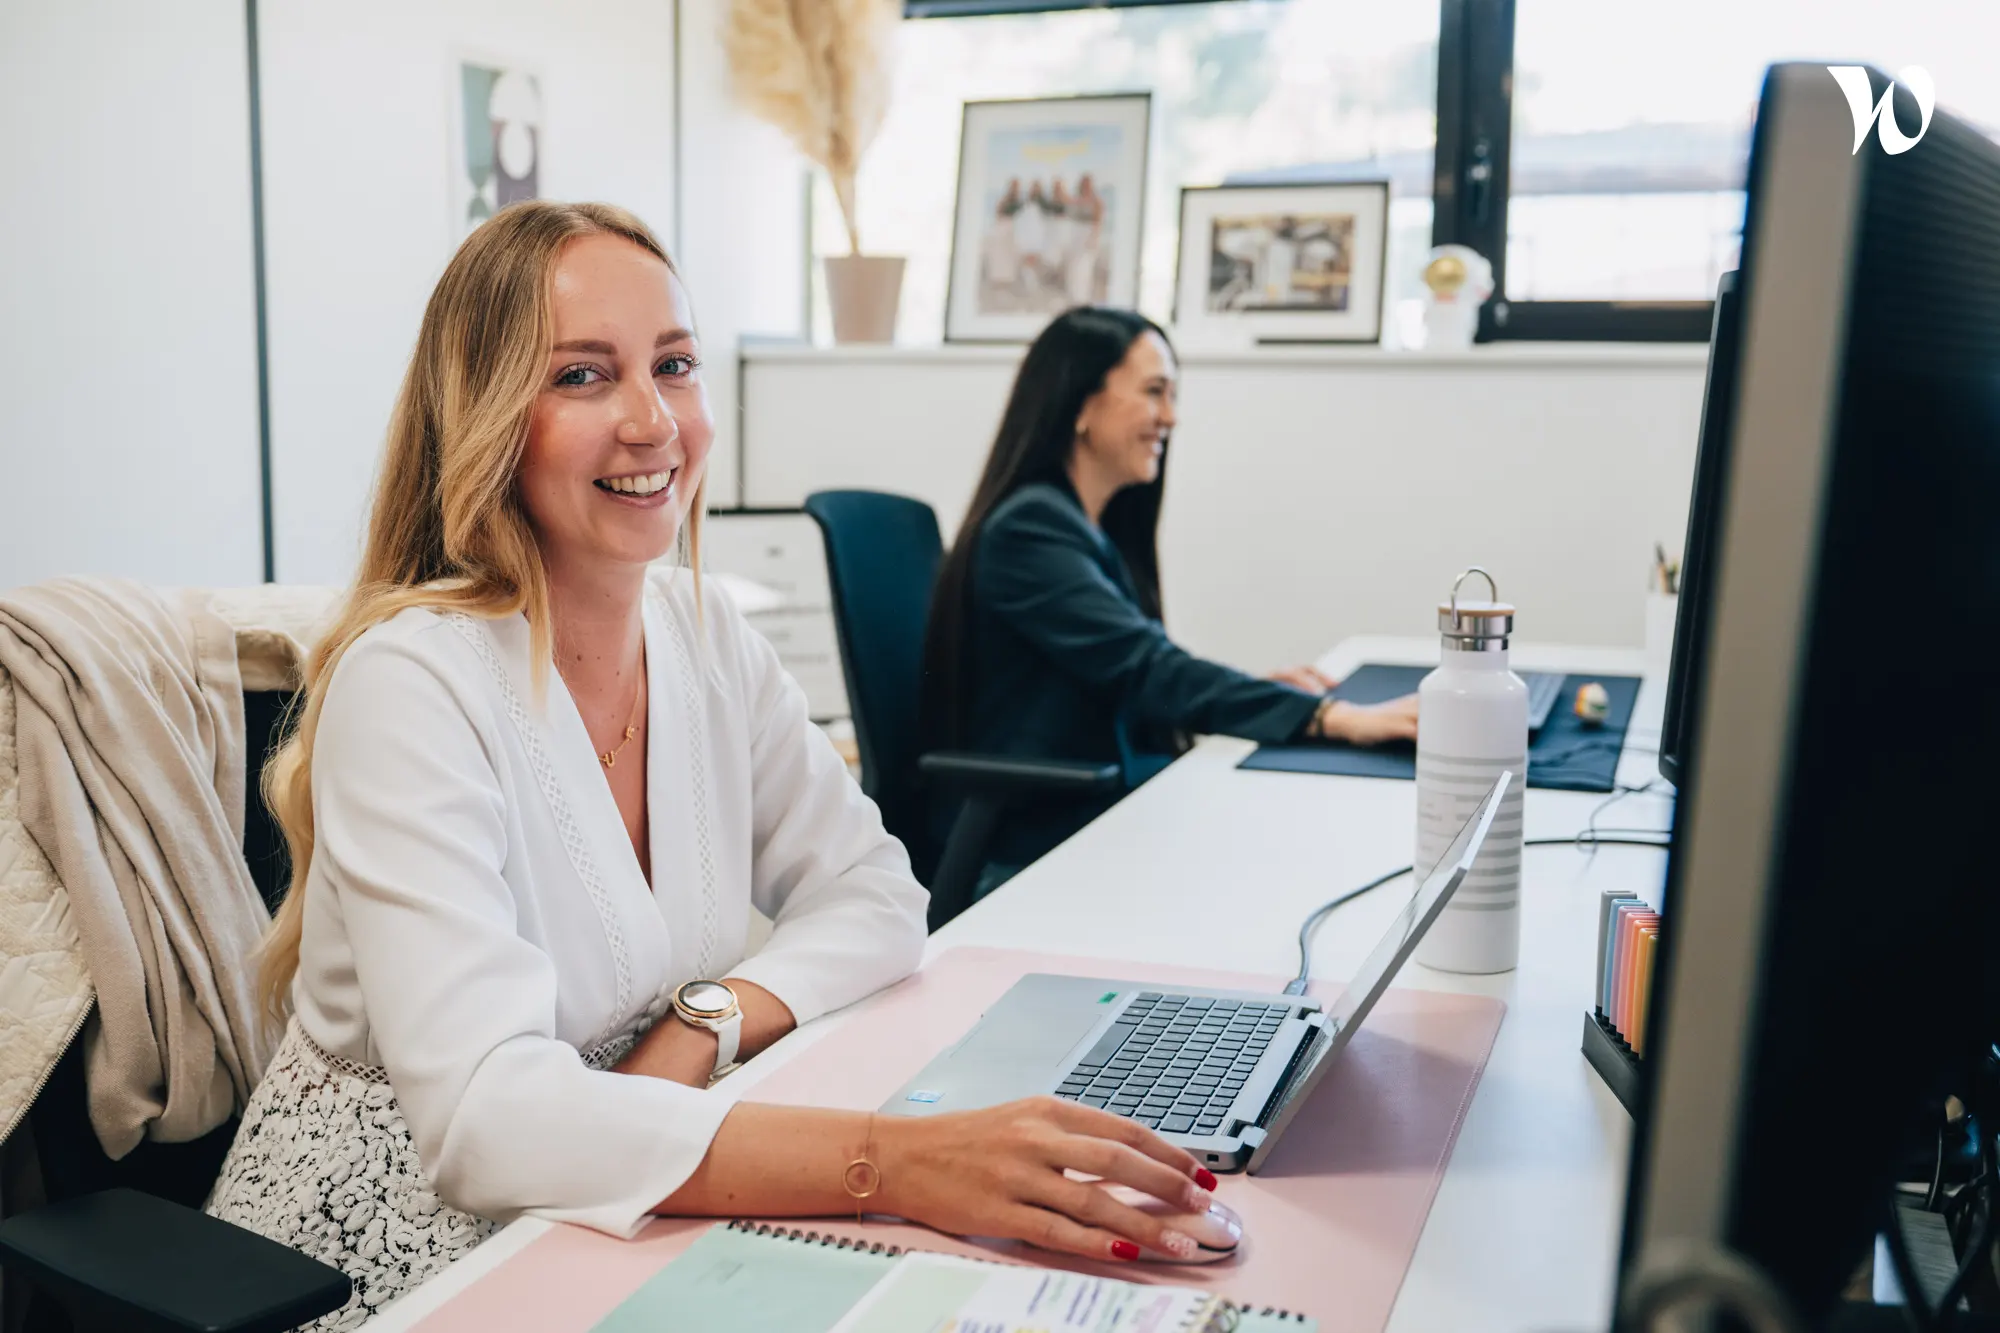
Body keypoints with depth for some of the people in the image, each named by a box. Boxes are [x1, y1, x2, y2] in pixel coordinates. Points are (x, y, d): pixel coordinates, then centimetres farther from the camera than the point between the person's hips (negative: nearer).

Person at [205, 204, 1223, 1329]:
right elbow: (483, 1115, -31)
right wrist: (895, 1160, -40)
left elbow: (876, 895, 3)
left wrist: (708, 1021, -17)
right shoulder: (412, 684, -22)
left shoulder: (708, 637, -1)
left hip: (621, 1218, 6)